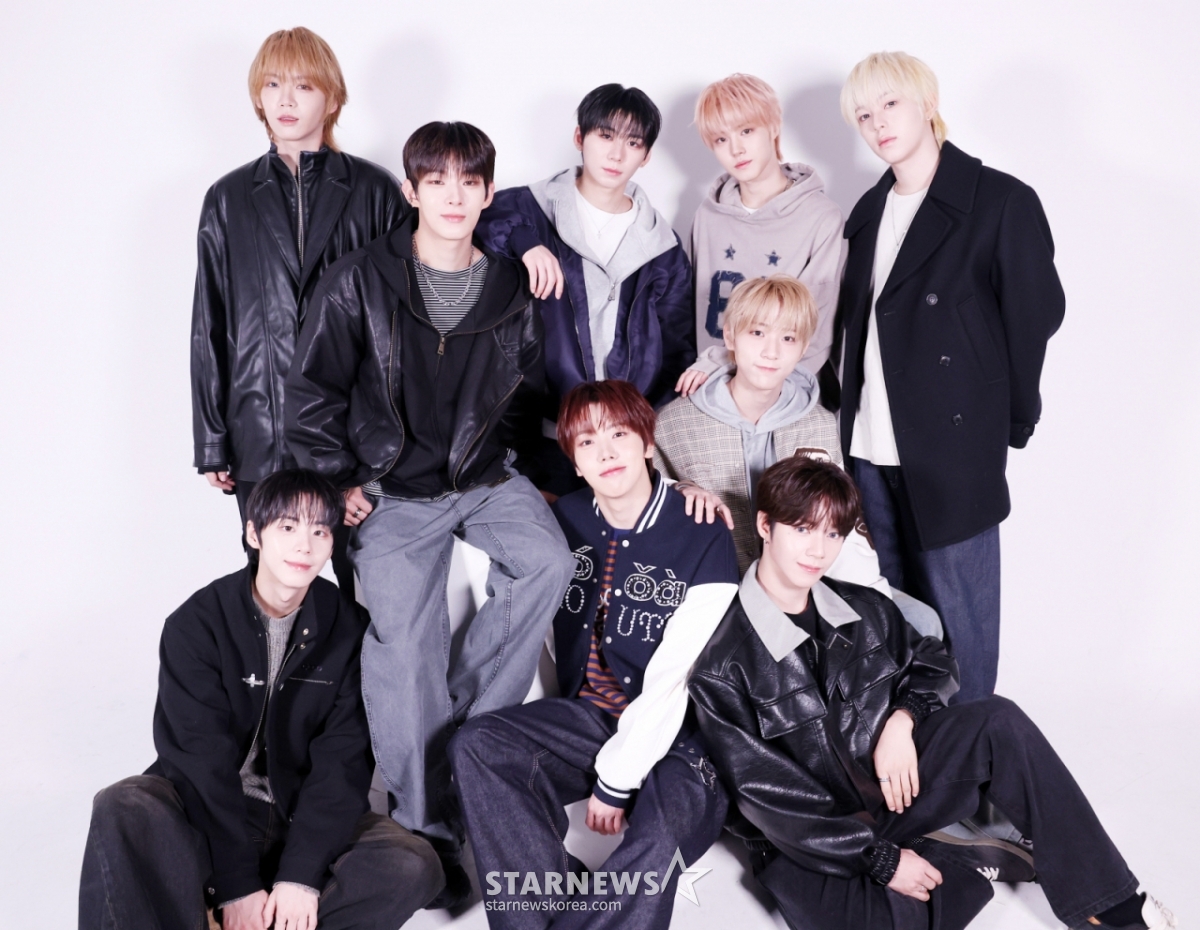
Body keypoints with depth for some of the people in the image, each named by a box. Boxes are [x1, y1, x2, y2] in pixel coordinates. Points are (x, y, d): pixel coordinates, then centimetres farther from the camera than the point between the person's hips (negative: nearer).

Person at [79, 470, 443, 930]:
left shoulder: (349, 629, -2)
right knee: (121, 809, -31)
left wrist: (302, 871, -20)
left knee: (415, 866, -24)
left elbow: (343, 758, -8)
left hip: (301, 815, 2)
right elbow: (202, 757, -15)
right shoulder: (197, 623, -8)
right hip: (206, 811, -1)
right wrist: (237, 884, -22)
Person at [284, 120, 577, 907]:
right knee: (405, 649, -9)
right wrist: (339, 483, -5)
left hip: (485, 477, 2)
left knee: (549, 565, -25)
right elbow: (313, 392, -1)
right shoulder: (359, 283, -7)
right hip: (394, 492, -2)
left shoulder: (511, 288, 0)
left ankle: (464, 732, -6)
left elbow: (529, 389, 13)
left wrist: (520, 472, 4)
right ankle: (428, 824, 10)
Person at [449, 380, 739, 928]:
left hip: (677, 736, -5)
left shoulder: (705, 538, -13)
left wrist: (614, 781, -14)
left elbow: (673, 682, -16)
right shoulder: (566, 519, 4)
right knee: (476, 744, -20)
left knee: (659, 837, -34)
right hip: (586, 715, 5)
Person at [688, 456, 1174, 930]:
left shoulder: (862, 609, 0)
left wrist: (901, 721, -7)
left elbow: (932, 662, 16)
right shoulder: (720, 670, -18)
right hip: (807, 844, -5)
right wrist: (882, 861, -17)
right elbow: (766, 796, -18)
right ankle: (969, 861, -8)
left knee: (998, 721, -14)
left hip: (891, 788, 6)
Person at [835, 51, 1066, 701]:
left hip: (953, 446, -6)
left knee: (956, 613, 3)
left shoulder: (1002, 202, -8)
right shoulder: (870, 210, 13)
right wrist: (852, 413, 10)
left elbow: (1035, 315, -6)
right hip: (871, 448, 6)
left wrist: (1009, 423, -1)